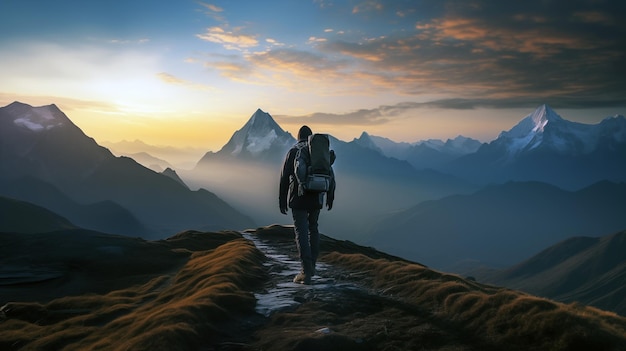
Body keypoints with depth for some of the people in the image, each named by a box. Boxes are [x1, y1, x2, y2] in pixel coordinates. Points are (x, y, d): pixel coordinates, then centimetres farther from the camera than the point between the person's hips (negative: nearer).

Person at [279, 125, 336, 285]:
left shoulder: (293, 152, -3)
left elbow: (284, 178, -6)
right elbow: (330, 176, 6)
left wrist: (282, 200, 0)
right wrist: (330, 196, 16)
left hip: (298, 199, -4)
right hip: (316, 198, 4)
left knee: (301, 233, -3)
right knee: (313, 229, 21)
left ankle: (306, 272, -8)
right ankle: (311, 265, 27)